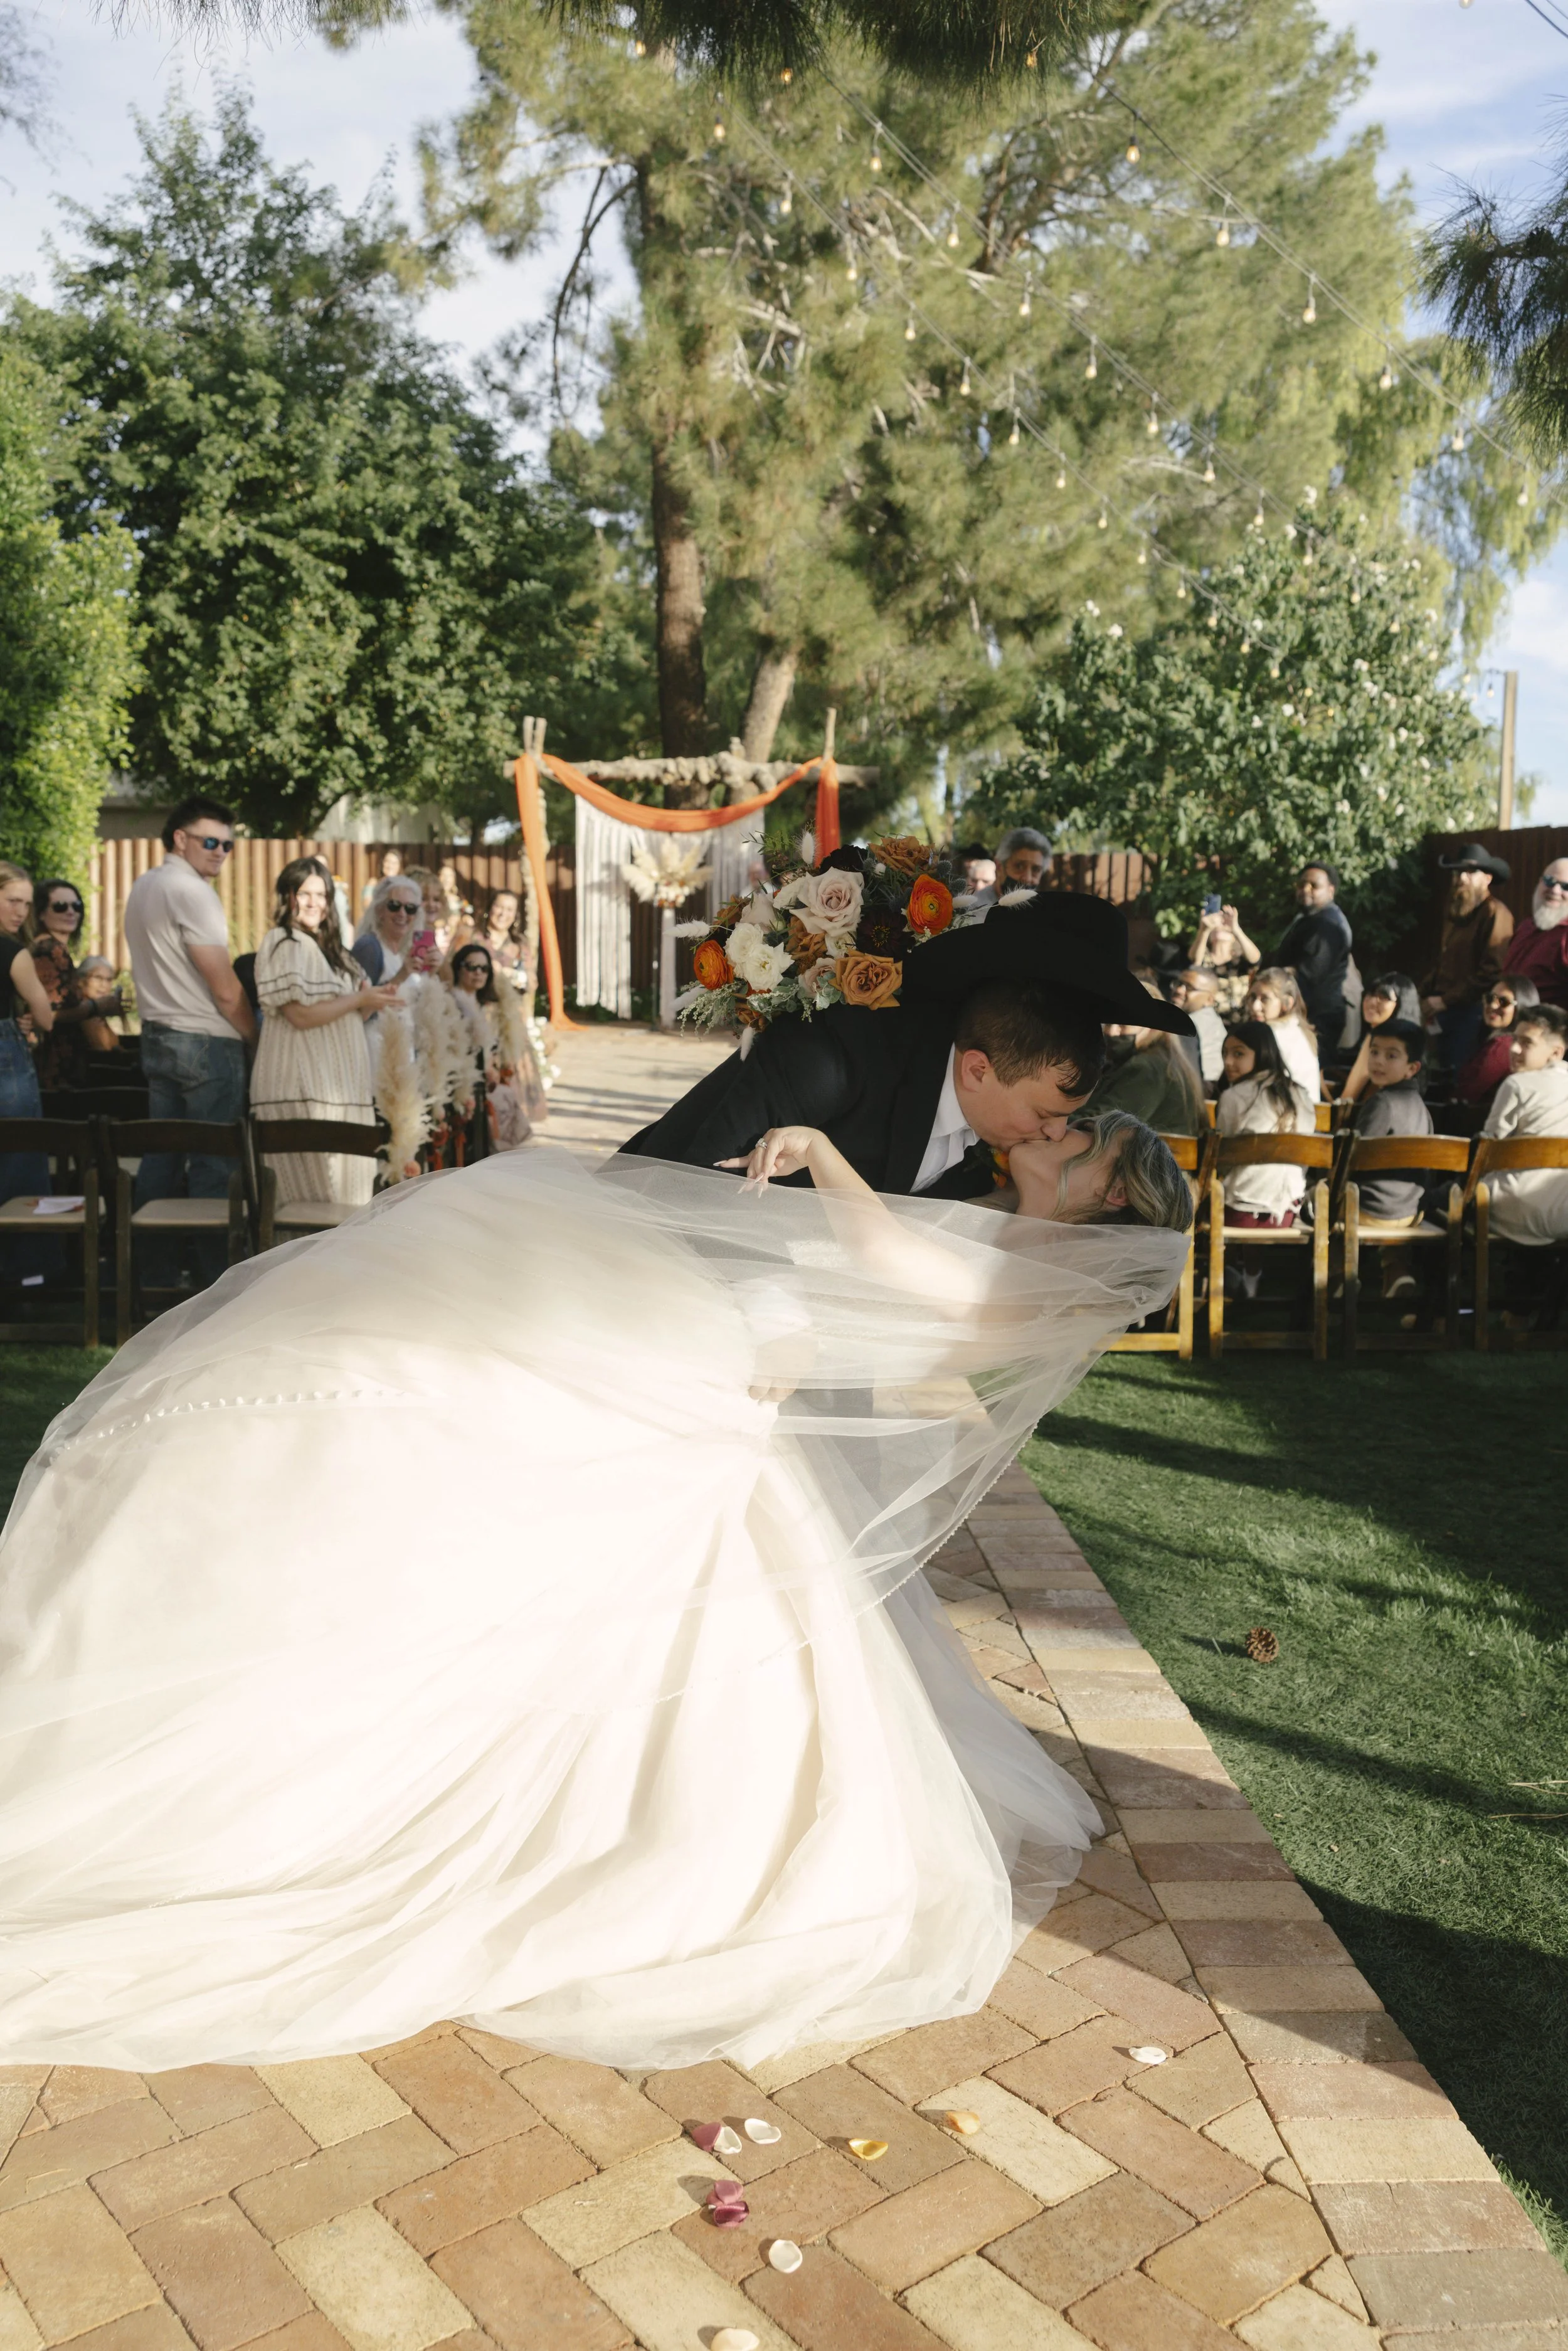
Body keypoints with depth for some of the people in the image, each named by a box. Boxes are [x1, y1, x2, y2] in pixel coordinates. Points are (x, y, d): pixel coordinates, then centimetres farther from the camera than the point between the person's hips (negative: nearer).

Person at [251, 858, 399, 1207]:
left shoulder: (327, 947, 21)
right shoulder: (284, 945, -6)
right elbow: (300, 1015, -17)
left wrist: (370, 1003, 3)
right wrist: (360, 999, -10)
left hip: (335, 1084, 9)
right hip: (302, 1088, -9)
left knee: (343, 1187, 6)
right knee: (314, 1191, -8)